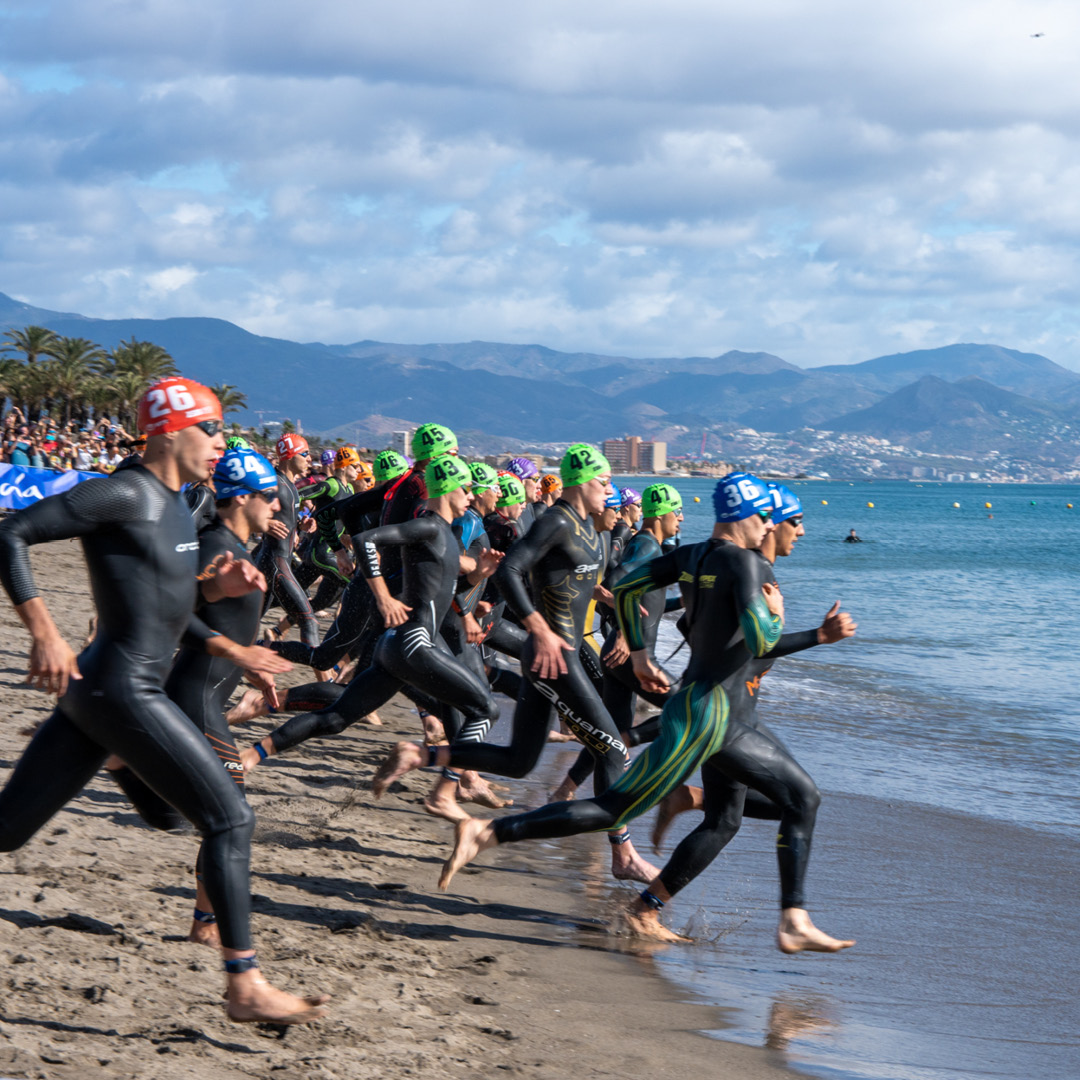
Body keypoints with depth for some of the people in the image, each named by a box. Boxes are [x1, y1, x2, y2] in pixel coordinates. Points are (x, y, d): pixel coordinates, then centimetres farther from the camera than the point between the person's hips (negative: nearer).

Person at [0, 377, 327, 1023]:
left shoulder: (174, 503, 14)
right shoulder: (124, 495, -14)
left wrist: (215, 588, 6)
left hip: (95, 690, 10)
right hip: (125, 692, -10)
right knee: (231, 819, -5)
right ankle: (245, 988, -1)